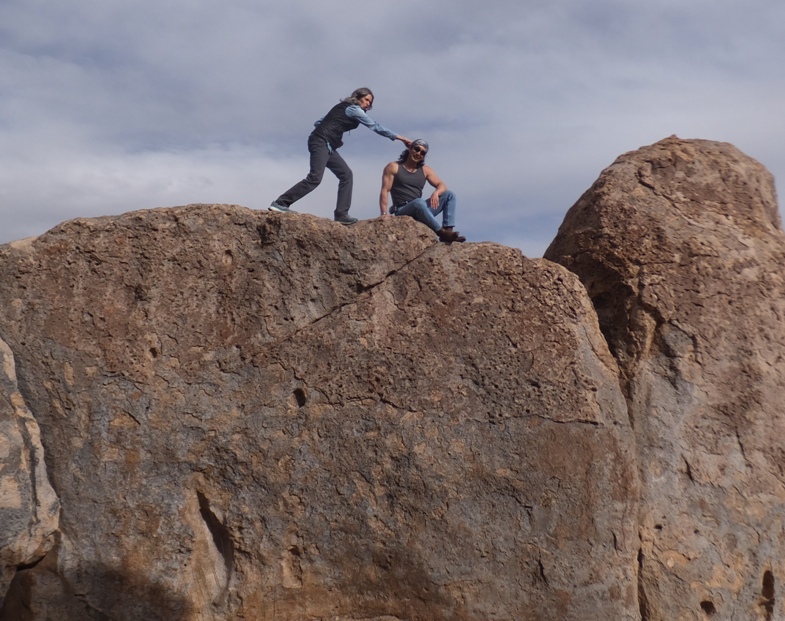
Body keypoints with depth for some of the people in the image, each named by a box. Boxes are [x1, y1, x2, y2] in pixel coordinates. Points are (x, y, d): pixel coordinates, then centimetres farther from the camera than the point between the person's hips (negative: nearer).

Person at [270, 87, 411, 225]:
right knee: (315, 178, -20)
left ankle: (341, 214, -2)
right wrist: (397, 137, 0)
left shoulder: (344, 108, 24)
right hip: (321, 142, -10)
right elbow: (375, 126, -3)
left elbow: (319, 122, 19)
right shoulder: (353, 109, -2)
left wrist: (333, 134, 11)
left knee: (346, 174, 4)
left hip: (327, 146, 10)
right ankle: (280, 203, -18)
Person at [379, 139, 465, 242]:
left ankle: (448, 230, -21)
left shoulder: (425, 170, 15)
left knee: (449, 194, -5)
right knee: (419, 202, -38)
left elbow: (441, 185, 9)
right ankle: (442, 233, -33)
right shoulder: (393, 167, 1)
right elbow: (385, 191, -7)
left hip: (420, 211, 6)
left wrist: (436, 193, -17)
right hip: (402, 212, -6)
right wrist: (384, 214, -21)